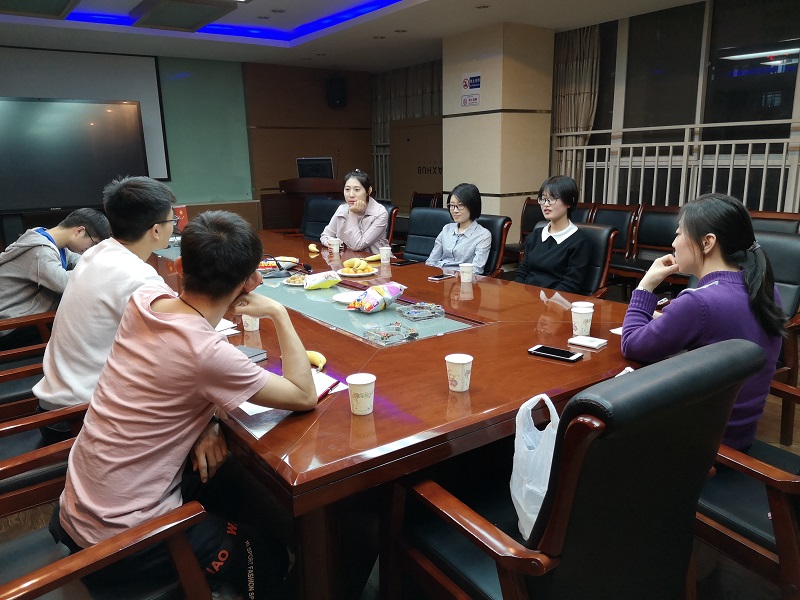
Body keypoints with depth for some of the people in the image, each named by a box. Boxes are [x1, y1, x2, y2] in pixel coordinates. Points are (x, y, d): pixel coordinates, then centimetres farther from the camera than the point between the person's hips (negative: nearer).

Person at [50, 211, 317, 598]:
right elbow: (305, 397, -19)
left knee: (233, 483, 25)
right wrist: (278, 313, -15)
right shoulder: (208, 354, -32)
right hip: (120, 534, -7)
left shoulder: (145, 297, -11)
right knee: (269, 560, 11)